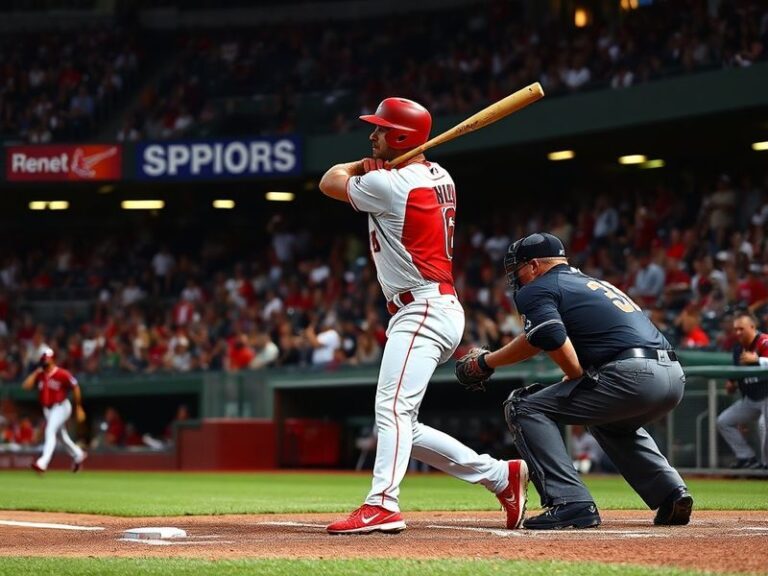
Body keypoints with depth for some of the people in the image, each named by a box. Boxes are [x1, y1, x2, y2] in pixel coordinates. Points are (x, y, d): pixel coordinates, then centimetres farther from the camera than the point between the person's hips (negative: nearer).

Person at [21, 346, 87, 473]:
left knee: (50, 432, -21)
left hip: (61, 407, -7)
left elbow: (75, 388, -7)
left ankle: (43, 463, -31)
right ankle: (78, 455, 39)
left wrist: (79, 408, -4)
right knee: (62, 435, 17)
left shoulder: (62, 374, -14)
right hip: (47, 409, 7)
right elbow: (26, 385, -8)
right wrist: (36, 372, -9)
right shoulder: (39, 375, 3)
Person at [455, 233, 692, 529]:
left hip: (632, 375, -9)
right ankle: (671, 494, 21)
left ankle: (571, 504, -10)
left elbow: (555, 341, -13)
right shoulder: (592, 283, 33)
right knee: (611, 421, 39)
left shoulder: (536, 290, 6)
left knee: (524, 407, 2)